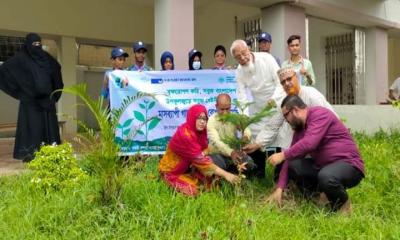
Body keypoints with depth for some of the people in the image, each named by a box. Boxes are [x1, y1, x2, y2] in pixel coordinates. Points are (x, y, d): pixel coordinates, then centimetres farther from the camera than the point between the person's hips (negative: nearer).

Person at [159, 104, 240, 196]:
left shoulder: (198, 131, -4)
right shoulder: (185, 134, -31)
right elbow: (200, 159, -35)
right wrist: (225, 174, -37)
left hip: (186, 168, 7)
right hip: (171, 171, -7)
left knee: (211, 178, -10)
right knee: (192, 191, -25)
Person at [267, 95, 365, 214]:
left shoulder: (320, 114, -15)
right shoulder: (299, 128, 9)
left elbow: (309, 143, -30)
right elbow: (292, 158, 4)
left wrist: (283, 155, -22)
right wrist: (279, 188, -3)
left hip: (348, 164, -7)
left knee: (326, 177, -37)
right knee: (293, 165, -11)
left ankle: (343, 204, -5)